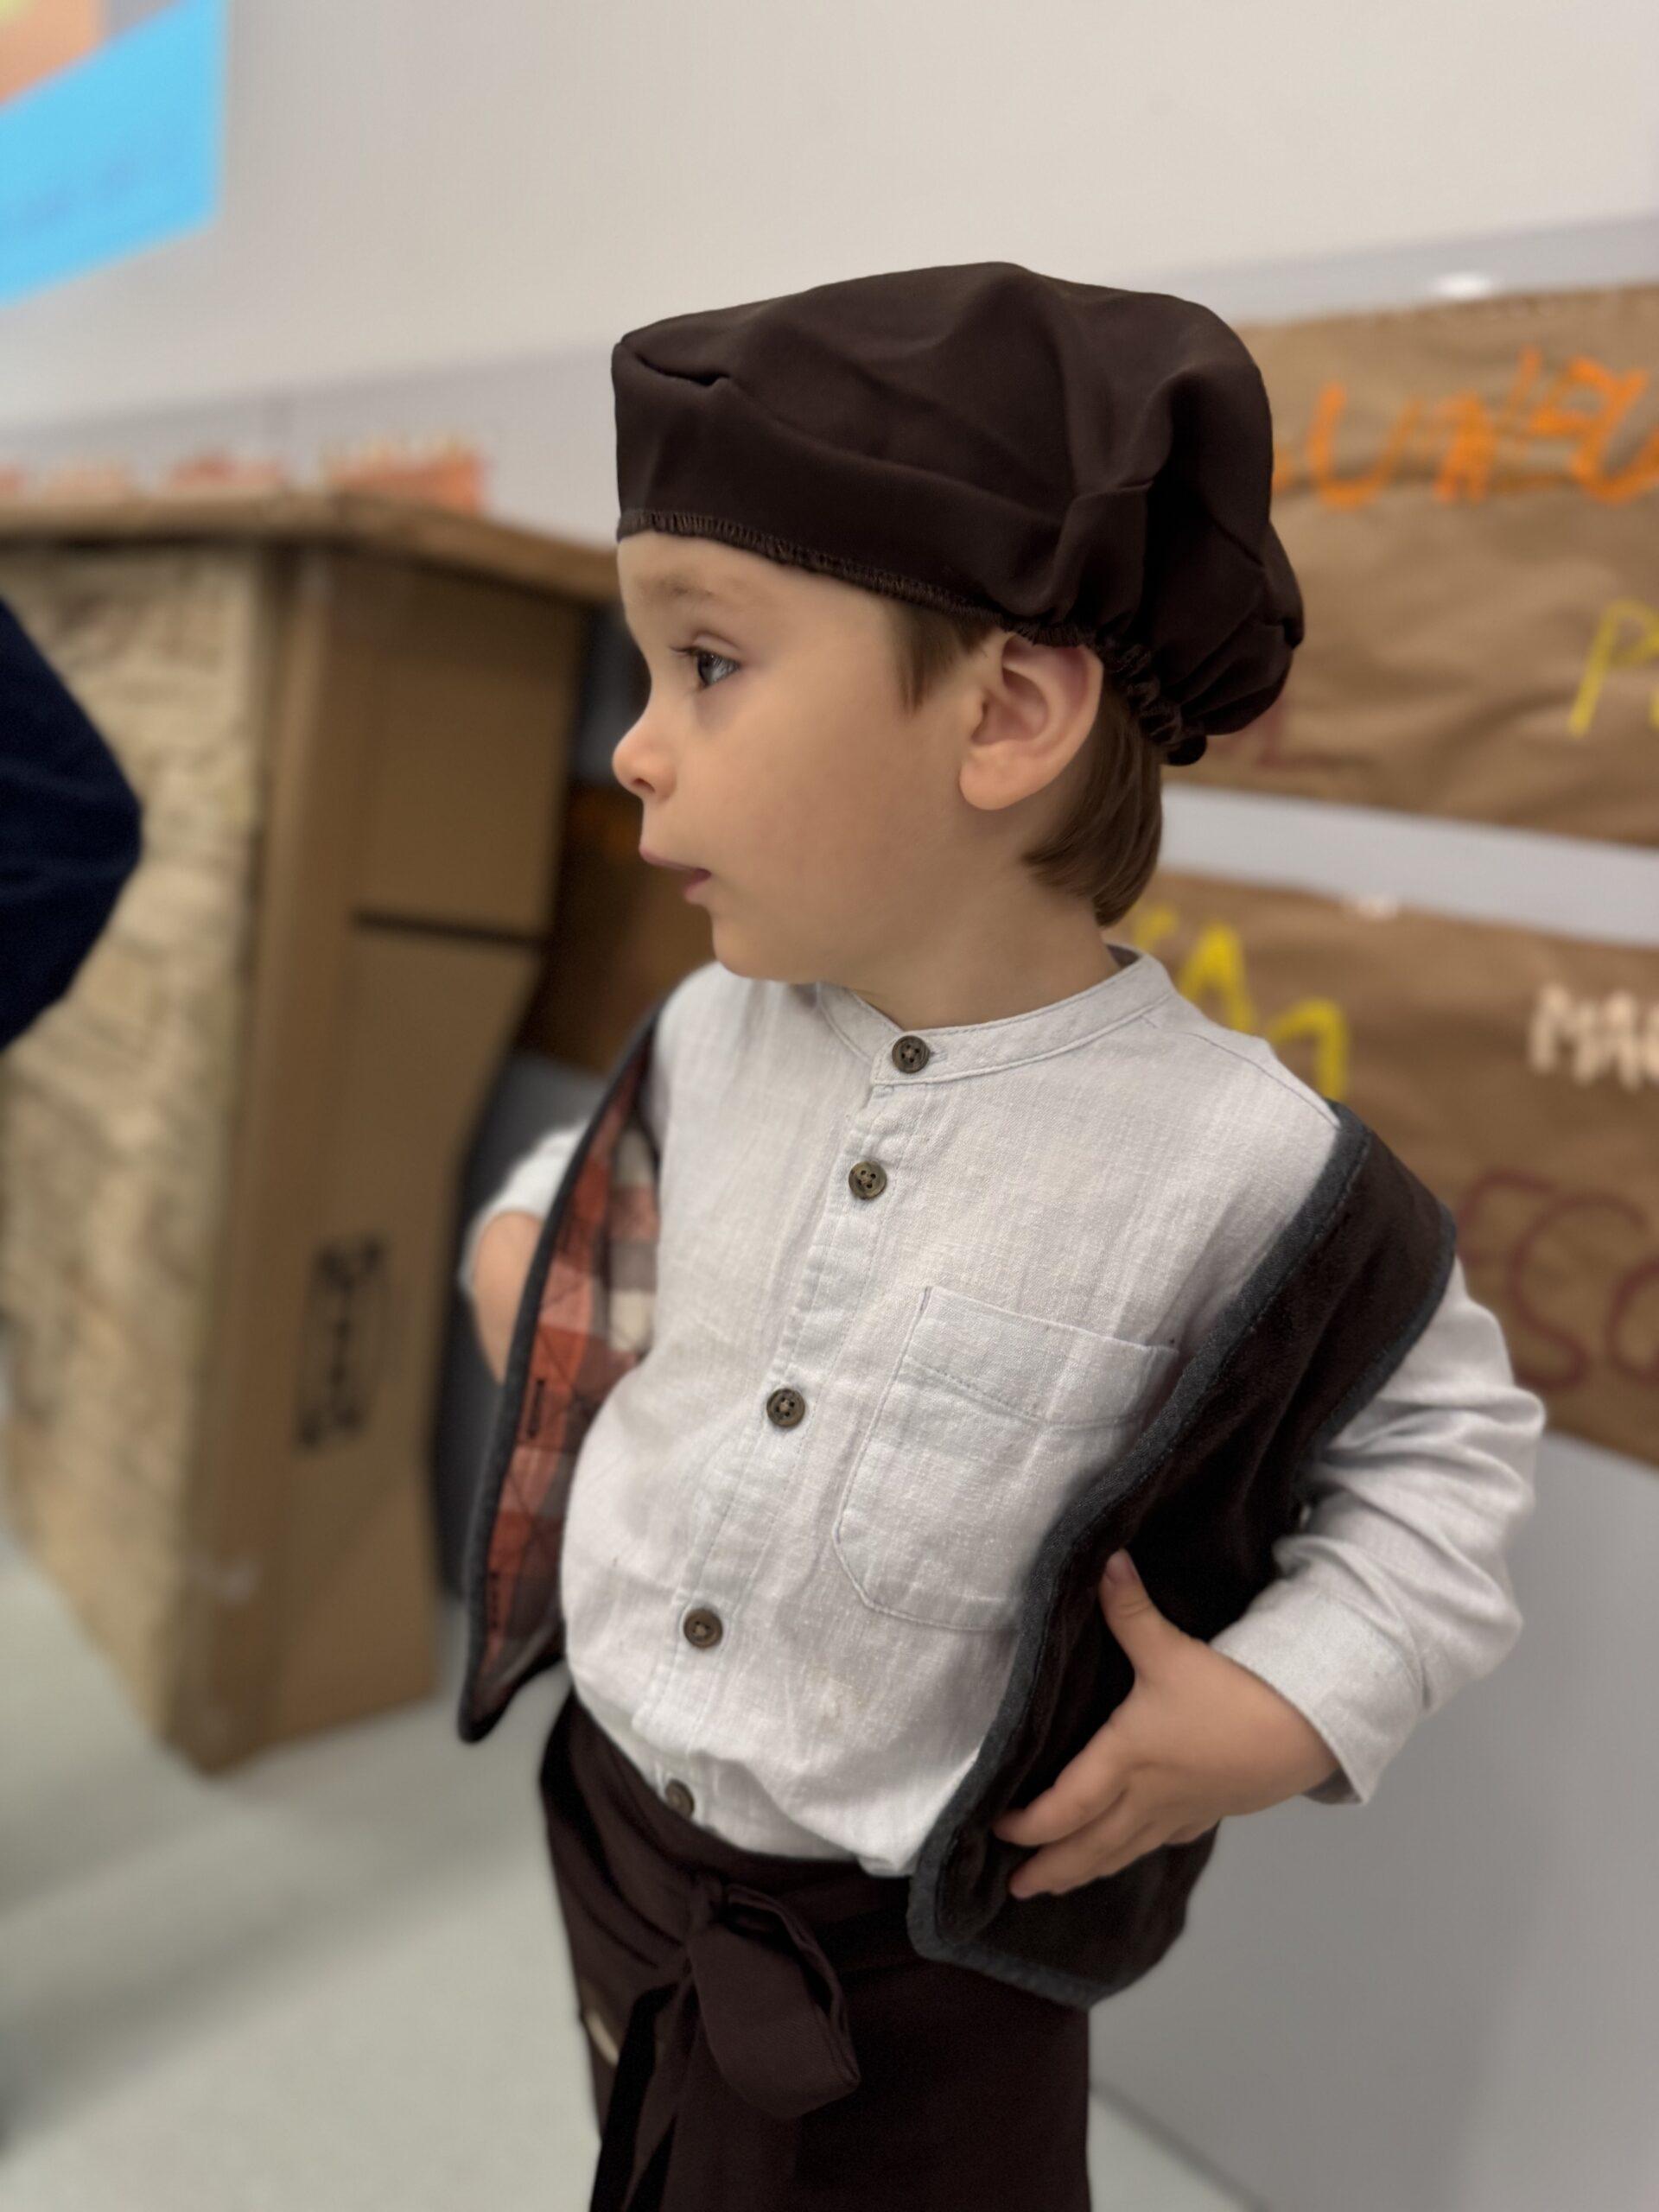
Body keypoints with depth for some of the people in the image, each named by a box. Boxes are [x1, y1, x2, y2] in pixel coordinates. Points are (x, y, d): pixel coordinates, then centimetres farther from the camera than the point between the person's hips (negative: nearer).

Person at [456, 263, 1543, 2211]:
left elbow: (1447, 1431, -6)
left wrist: (1294, 1703, -15)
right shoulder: (713, 1030, -11)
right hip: (607, 1820, 5)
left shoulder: (1241, 1165, -24)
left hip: (907, 1965, -4)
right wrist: (522, 1243, -4)